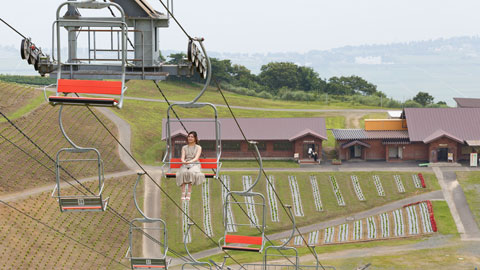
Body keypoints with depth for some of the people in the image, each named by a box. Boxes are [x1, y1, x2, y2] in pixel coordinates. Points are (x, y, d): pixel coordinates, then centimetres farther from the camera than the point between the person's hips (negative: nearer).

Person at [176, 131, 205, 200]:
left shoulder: (198, 147, 11)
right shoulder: (184, 147, 19)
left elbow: (196, 158, -4)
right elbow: (182, 157, 5)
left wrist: (190, 161, -25)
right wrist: (183, 161, -20)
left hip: (195, 165, -2)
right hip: (185, 165, 2)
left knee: (191, 172, -38)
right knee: (183, 173, -35)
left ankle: (189, 192, -41)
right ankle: (183, 192, -41)